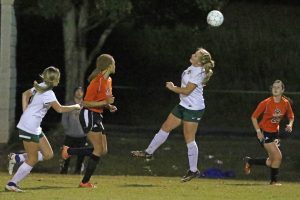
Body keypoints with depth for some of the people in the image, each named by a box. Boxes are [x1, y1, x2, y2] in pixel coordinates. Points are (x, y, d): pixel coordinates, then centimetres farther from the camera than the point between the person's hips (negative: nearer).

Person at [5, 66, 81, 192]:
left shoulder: (40, 87, 10)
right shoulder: (48, 93, -18)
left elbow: (25, 94, 23)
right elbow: (60, 109, -19)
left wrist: (25, 112, 19)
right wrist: (75, 107, -4)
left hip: (35, 128, 9)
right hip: (29, 128, -9)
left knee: (48, 154, 10)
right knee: (32, 160, -4)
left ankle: (18, 158, 11)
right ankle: (11, 184, -1)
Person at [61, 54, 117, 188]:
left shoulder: (108, 80, 10)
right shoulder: (97, 82, -19)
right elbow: (86, 102, -19)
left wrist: (109, 106, 5)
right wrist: (105, 102, -24)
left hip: (97, 116, 10)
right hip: (89, 115, -10)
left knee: (103, 151, 6)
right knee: (99, 149, -12)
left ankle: (69, 151, 15)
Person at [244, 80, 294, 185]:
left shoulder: (286, 103, -2)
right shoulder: (266, 103, -15)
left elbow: (291, 117, 14)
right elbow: (254, 117, -9)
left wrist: (290, 125, -8)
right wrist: (258, 131, -18)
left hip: (274, 133, 6)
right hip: (264, 133, -6)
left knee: (271, 162, 6)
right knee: (278, 156, -14)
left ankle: (249, 161, 28)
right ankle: (274, 180, 3)